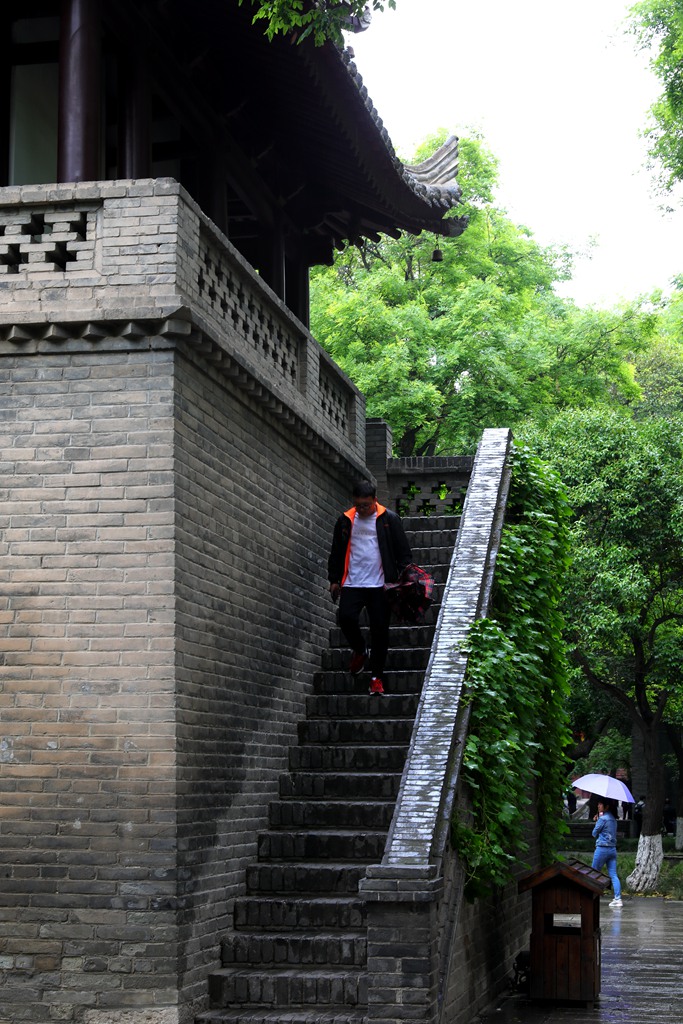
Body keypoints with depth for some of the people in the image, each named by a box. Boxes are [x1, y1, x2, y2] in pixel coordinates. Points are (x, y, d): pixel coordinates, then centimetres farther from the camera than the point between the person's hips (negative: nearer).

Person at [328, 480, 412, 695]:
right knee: (346, 617, -18)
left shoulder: (389, 519, 2)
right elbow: (336, 552, 18)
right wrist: (334, 579, 15)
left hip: (380, 585, -2)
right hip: (352, 584, 2)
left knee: (380, 630, -2)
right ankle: (359, 651, 13)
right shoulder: (345, 521, 9)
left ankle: (376, 677, 10)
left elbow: (403, 552, 5)